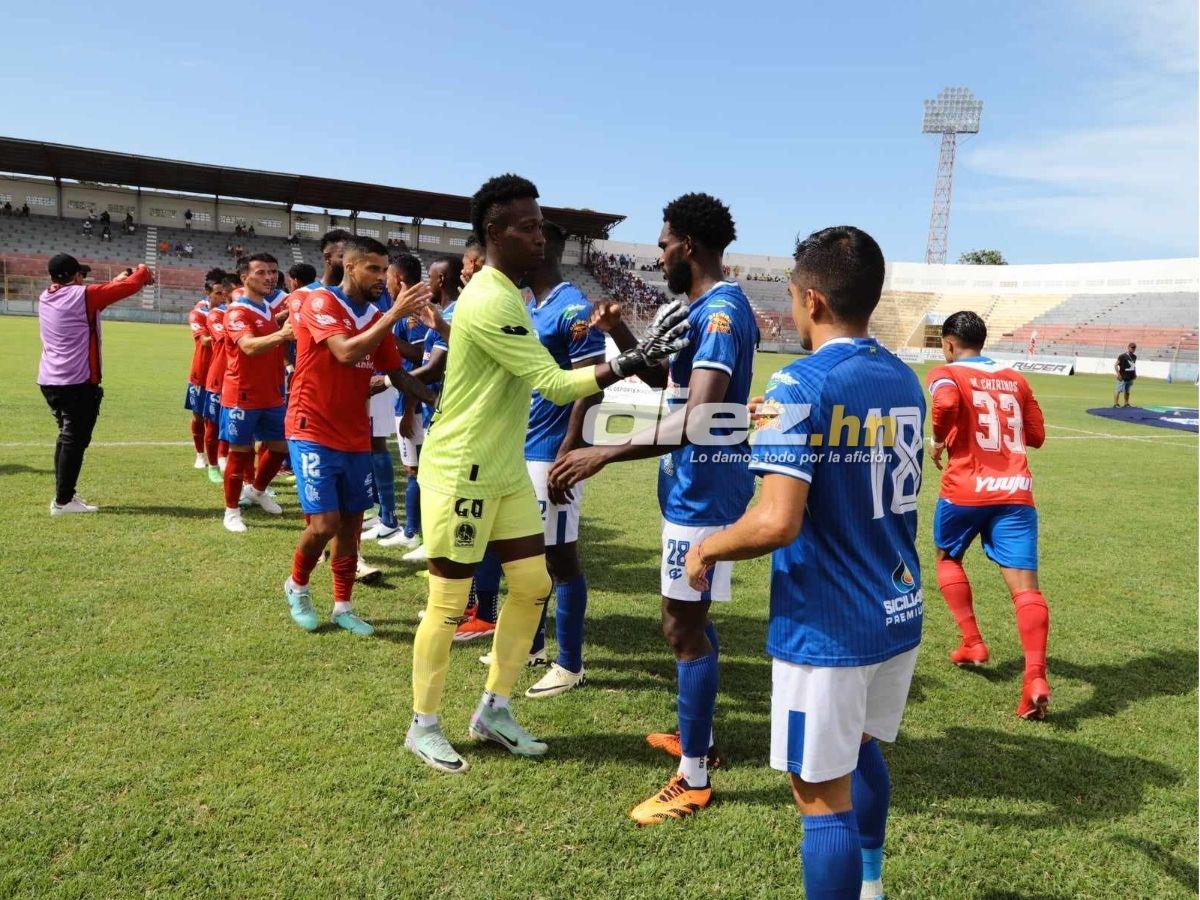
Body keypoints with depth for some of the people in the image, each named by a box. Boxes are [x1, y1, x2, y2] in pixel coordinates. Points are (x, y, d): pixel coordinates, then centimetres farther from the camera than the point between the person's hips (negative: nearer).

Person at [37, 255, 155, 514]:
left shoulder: (45, 298, 11)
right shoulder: (82, 295, -11)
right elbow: (129, 286, -7)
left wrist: (115, 280, 25)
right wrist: (143, 272, 12)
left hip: (49, 381, 8)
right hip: (77, 383, -8)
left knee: (66, 437, 18)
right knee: (74, 440, -2)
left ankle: (64, 494, 23)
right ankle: (63, 501, 0)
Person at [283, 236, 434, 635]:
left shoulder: (376, 317, 7)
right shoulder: (320, 302, -12)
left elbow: (397, 373, 12)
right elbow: (347, 353, -27)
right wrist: (395, 314, -30)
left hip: (355, 437, 6)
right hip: (313, 431, -6)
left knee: (351, 523, 9)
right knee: (324, 523, -10)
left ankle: (343, 607, 22)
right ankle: (297, 586, 19)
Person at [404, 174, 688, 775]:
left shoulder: (505, 294, 12)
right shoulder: (490, 302, -21)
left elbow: (537, 371, 18)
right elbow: (554, 385, -23)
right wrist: (633, 362, -26)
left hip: (505, 471, 10)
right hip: (460, 473, -10)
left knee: (532, 583, 11)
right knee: (449, 602, 3)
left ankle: (494, 710, 26)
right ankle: (423, 726, 22)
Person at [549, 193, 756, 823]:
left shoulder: (721, 311, -20)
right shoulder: (709, 308, 12)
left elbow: (696, 419, -32)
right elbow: (673, 382, 25)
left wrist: (604, 454, -32)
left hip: (702, 488, -11)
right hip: (697, 485, 11)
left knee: (683, 627, -2)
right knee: (689, 617, 20)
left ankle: (694, 781, 11)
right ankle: (697, 739, 36)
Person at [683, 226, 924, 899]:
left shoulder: (801, 386, -19)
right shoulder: (906, 380, 5)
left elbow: (776, 522, -28)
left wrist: (706, 548, -9)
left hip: (826, 628, -8)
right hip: (899, 613, 9)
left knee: (824, 794, 6)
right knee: (861, 748, 28)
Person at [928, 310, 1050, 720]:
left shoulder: (945, 373, 3)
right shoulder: (1015, 378, 18)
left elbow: (946, 403, -21)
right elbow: (1036, 435, 19)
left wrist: (940, 441, -5)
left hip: (966, 490, -3)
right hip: (1016, 492, 3)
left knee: (947, 557, 24)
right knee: (1024, 583, -5)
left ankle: (972, 643, 22)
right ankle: (1036, 678, -19)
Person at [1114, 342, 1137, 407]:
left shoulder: (1134, 357, 11)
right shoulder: (1123, 356, -11)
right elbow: (1116, 365, -11)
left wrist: (1135, 373, 15)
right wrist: (1118, 374, -18)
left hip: (1130, 377, 7)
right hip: (1123, 377, -7)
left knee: (1127, 391, 14)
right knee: (1119, 390, -8)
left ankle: (1126, 403, 22)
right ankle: (1115, 403, -4)